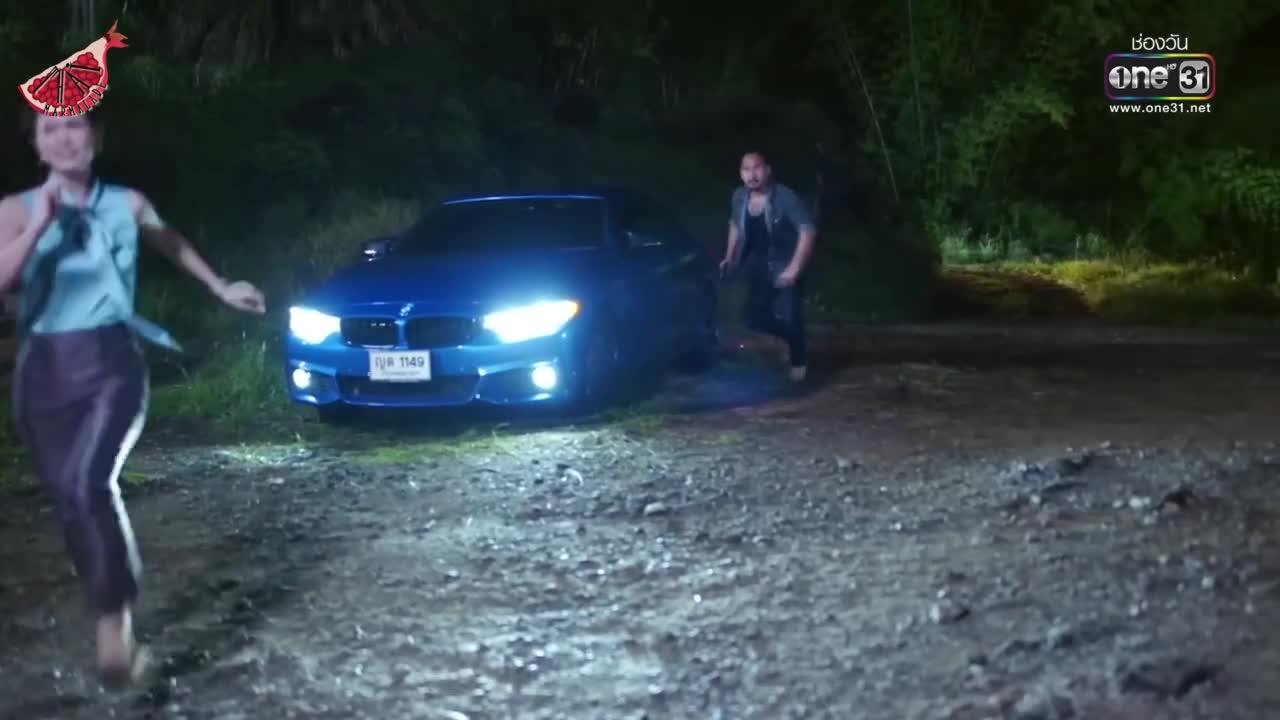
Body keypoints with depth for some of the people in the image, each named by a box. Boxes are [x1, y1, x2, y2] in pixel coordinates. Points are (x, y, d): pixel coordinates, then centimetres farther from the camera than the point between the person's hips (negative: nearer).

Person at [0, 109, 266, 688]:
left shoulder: (128, 204, 4)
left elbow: (172, 245, 25)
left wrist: (220, 288, 34)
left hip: (110, 363, -2)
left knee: (92, 483, -26)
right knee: (70, 503, 7)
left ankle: (115, 618, -16)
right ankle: (112, 622, 25)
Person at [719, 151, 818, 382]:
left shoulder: (785, 197, -24)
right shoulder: (739, 197, -6)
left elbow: (808, 230, -25)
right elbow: (735, 225, 15)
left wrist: (795, 268, -28)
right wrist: (730, 257, 11)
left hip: (786, 267, -5)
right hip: (759, 268, 5)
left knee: (791, 319, -7)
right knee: (754, 317, 5)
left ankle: (799, 359, 24)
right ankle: (793, 338, 33)